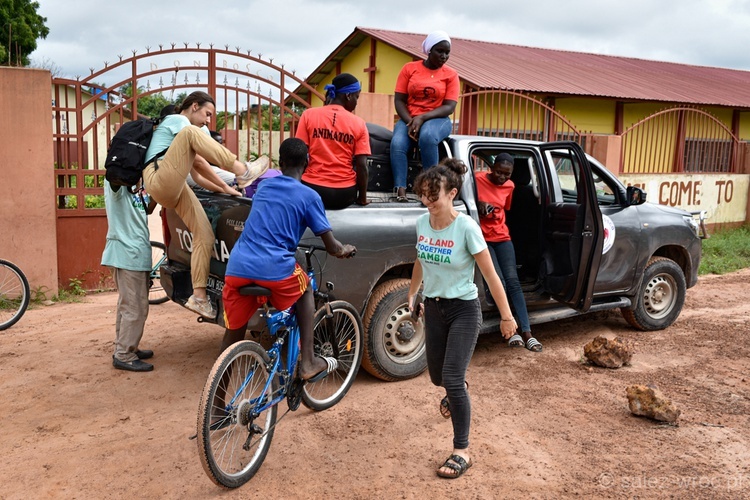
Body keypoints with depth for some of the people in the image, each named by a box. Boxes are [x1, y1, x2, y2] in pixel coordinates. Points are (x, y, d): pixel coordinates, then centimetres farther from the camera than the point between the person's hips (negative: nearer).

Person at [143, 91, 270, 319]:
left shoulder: (188, 133, 33)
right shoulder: (178, 120, 4)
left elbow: (196, 174, 27)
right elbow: (198, 162, -8)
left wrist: (221, 190, 16)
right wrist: (225, 186, -4)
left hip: (175, 191, 9)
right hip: (159, 182, -9)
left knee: (205, 236, -4)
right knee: (191, 134, -26)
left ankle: (199, 297, -4)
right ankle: (244, 172, -34)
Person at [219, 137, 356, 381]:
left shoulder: (263, 187, 21)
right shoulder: (309, 196, 5)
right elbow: (332, 248, 7)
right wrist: (346, 250, 30)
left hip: (237, 267, 4)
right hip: (275, 269, -4)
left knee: (233, 333, 17)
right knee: (305, 289, 26)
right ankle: (308, 363, 22)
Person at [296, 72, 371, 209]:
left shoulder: (309, 115, -1)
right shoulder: (358, 123, -2)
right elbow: (362, 166, -4)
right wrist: (362, 198, 8)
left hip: (312, 189, 0)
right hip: (344, 194, 0)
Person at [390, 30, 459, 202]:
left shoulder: (451, 74, 4)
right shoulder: (409, 68, 6)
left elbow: (449, 107, -5)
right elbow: (399, 100, 2)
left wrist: (422, 118, -19)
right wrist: (410, 122, -16)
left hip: (437, 119, -1)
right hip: (409, 119, 1)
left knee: (427, 137, -37)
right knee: (397, 144, -31)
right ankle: (400, 190, -39)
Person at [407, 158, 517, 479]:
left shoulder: (466, 227, -21)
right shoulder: (422, 223, -4)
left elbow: (490, 275, -15)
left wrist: (506, 316, -10)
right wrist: (412, 296, 23)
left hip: (463, 310, -6)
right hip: (433, 308, 6)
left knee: (452, 379, -12)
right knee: (437, 377, 17)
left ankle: (462, 452, 4)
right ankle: (458, 389, 56)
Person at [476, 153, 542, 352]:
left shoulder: (509, 186, 5)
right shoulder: (478, 180, -12)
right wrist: (478, 205, -22)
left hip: (502, 237, 4)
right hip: (482, 238, -4)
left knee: (513, 281, -6)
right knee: (499, 283, -14)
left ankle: (526, 332, -7)